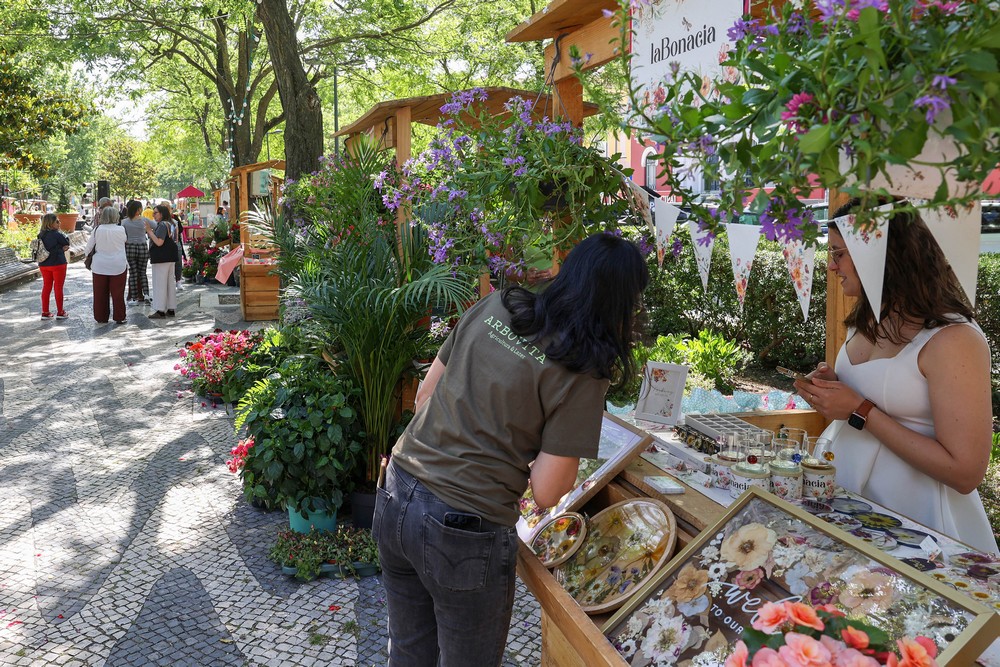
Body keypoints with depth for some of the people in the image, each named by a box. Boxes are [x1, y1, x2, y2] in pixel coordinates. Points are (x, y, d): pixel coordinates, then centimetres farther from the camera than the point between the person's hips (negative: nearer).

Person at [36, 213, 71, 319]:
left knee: (46, 287, 12)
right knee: (58, 287, 3)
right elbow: (67, 243, -5)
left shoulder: (40, 235, 3)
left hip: (44, 264, 6)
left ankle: (45, 312, 14)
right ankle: (60, 312, 9)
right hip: (58, 264, -6)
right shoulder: (57, 234, -17)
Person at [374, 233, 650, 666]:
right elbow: (547, 492, -12)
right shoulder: (582, 374, -14)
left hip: (394, 499, 6)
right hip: (463, 533, -6)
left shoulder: (492, 307, 2)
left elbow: (424, 396, 9)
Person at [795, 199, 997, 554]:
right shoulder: (867, 321, 5)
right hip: (843, 499, 7)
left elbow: (965, 473, -22)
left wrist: (859, 411, -21)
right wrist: (831, 385, 0)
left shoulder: (954, 339, -20)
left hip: (911, 522, -7)